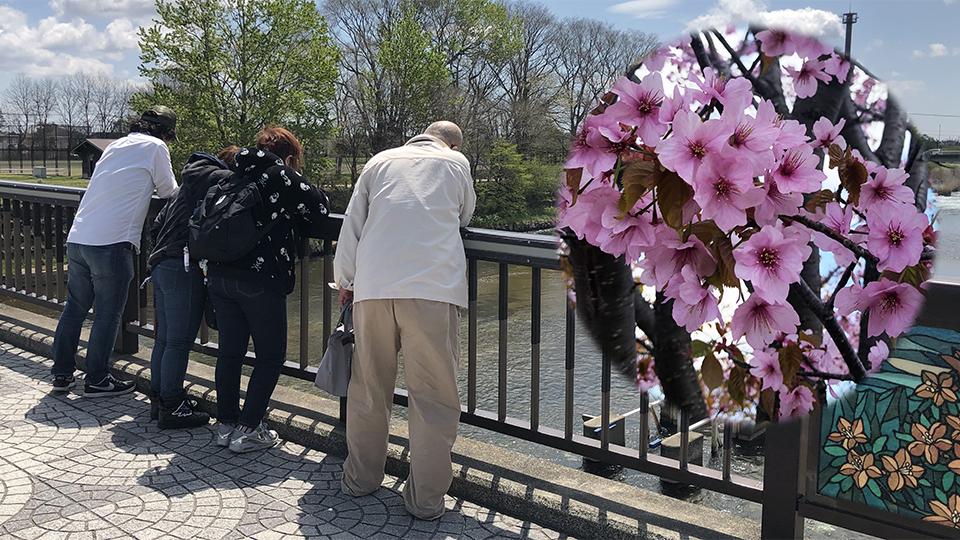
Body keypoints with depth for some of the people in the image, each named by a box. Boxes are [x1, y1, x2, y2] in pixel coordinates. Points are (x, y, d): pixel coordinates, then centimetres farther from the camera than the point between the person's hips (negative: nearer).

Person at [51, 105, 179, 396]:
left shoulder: (116, 145, 19)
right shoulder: (155, 147, -1)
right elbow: (169, 192, 6)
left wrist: (146, 185, 33)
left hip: (77, 238, 7)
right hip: (111, 242, -7)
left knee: (74, 308, 15)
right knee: (108, 314, 4)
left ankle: (61, 373, 23)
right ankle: (97, 380, 11)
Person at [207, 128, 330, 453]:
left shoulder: (237, 176, 17)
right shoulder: (282, 176, -3)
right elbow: (320, 207, -5)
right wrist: (293, 216, 15)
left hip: (219, 276, 7)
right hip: (261, 280, -7)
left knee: (230, 352, 15)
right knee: (271, 356, 5)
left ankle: (226, 424, 22)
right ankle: (248, 430, 3)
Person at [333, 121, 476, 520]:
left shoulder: (380, 161, 21)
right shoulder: (456, 163, 16)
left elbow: (351, 224, 19)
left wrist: (344, 280, 28)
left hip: (373, 287, 3)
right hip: (433, 287, -3)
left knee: (368, 387, 14)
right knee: (433, 395, 2)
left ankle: (360, 479, 27)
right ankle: (426, 498, 6)